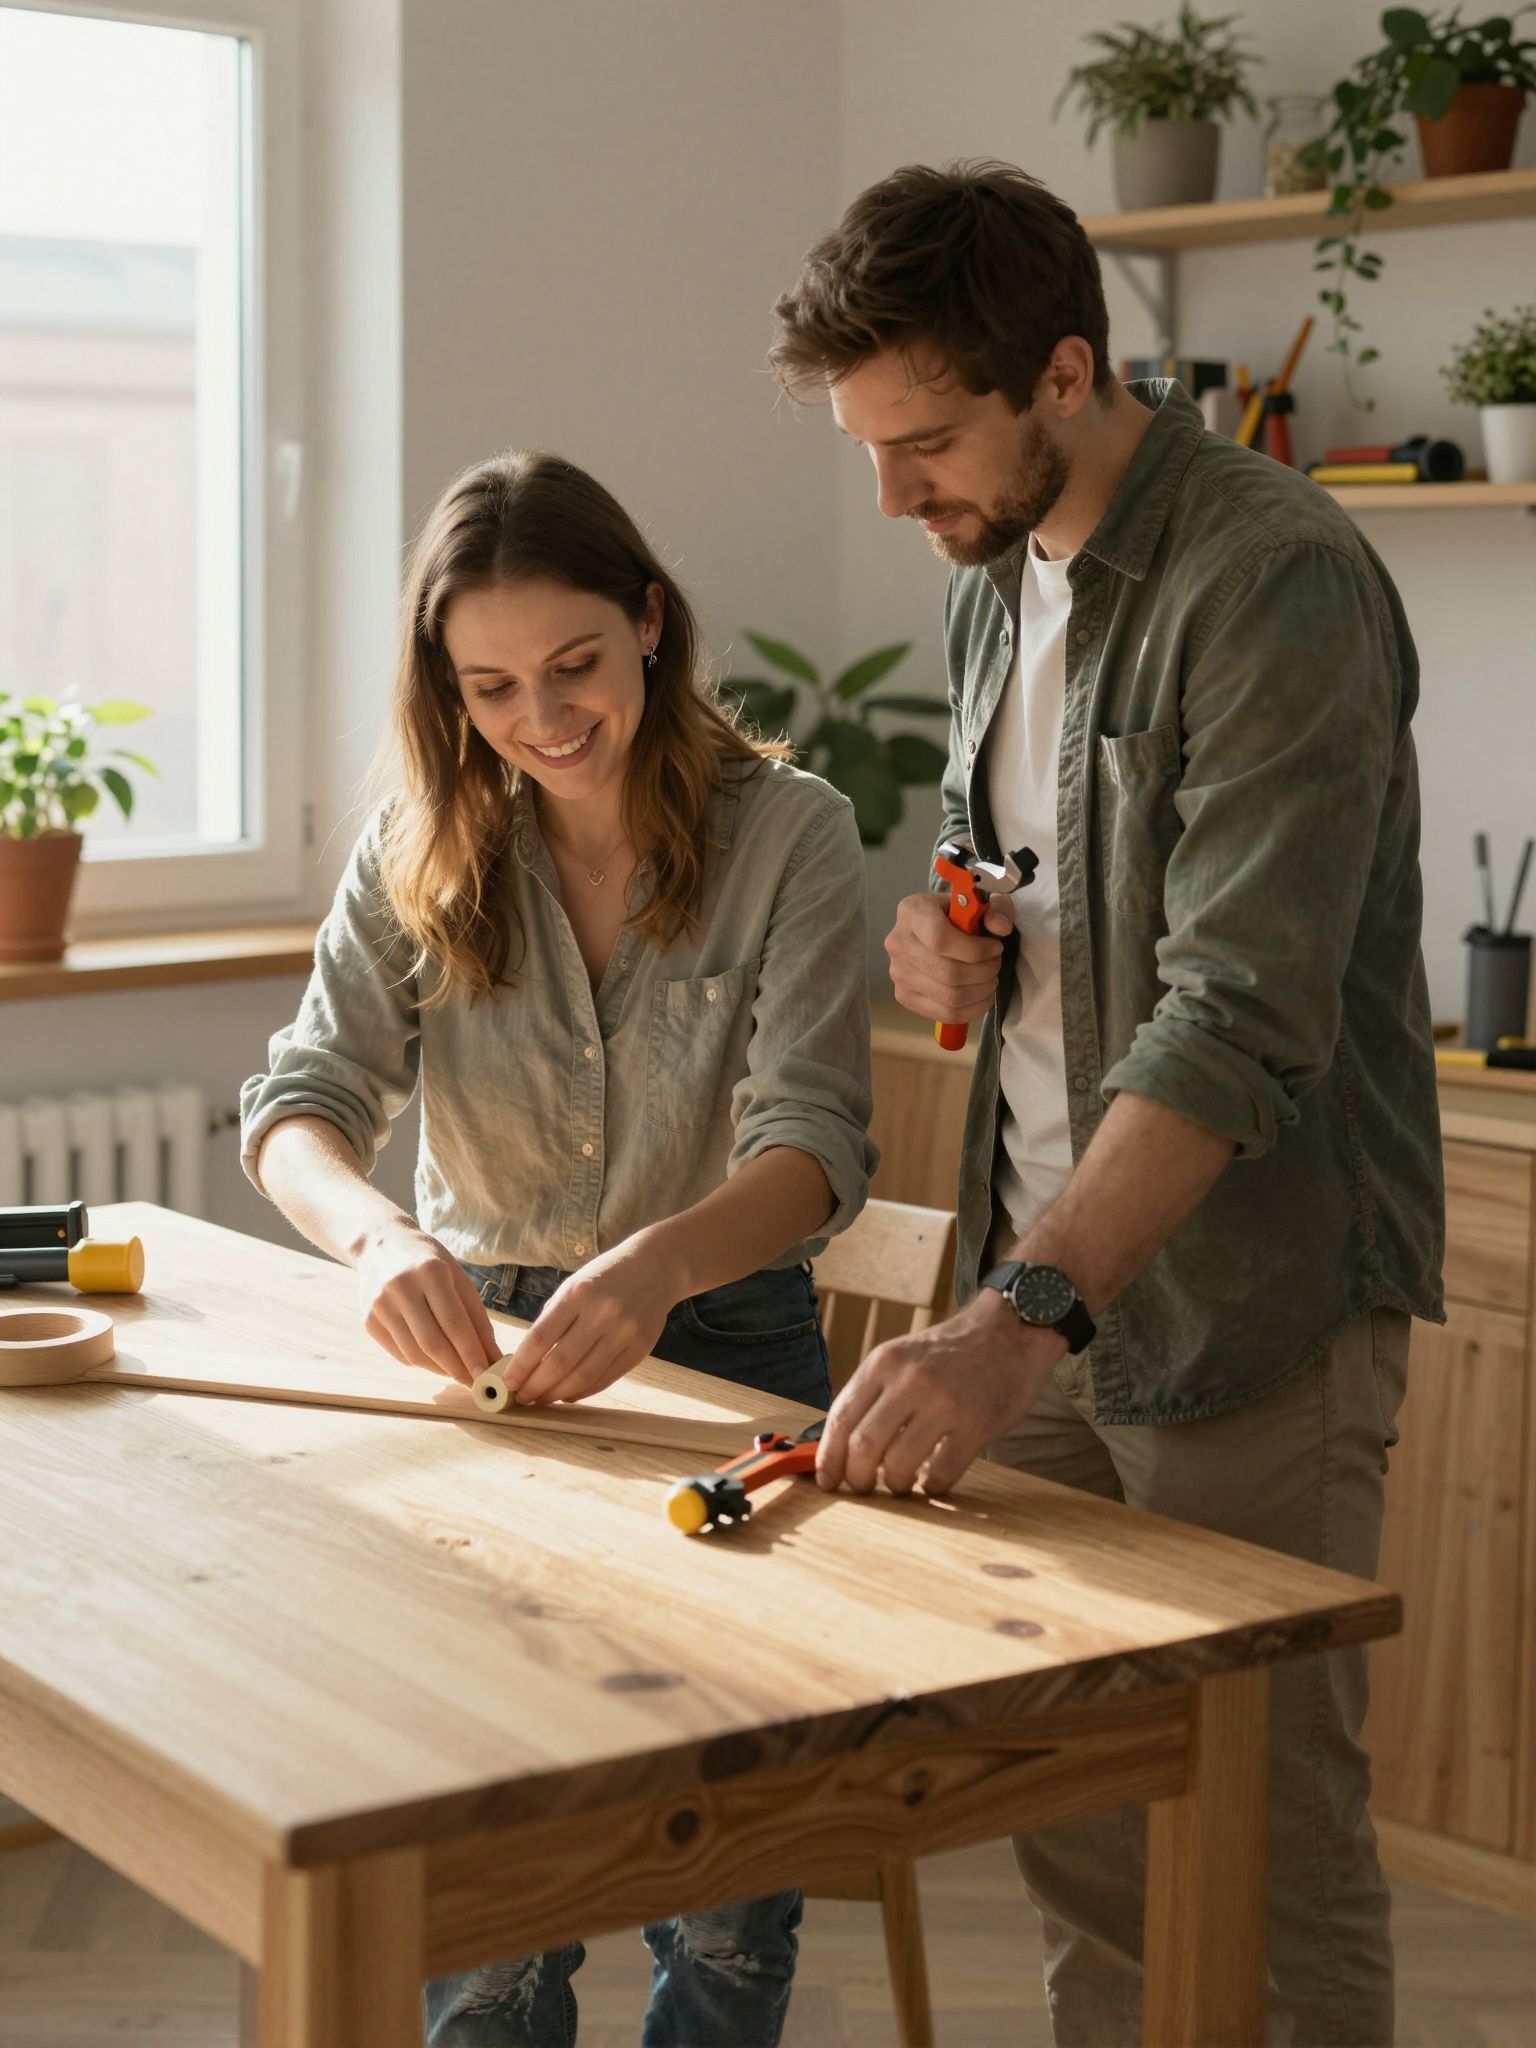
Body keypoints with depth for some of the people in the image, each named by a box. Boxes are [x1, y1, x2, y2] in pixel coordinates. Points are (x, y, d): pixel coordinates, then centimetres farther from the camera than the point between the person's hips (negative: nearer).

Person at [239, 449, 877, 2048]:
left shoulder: (788, 833, -8)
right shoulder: (421, 848, -1)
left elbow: (814, 1146, -18)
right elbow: (305, 1095, -8)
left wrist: (658, 1266, -40)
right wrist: (378, 1236, -32)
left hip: (726, 1345, -1)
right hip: (480, 1345, 2)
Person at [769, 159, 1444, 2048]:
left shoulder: (1276, 584, -19)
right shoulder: (996, 575, 10)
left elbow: (1245, 1020, -27)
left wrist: (1023, 1318, -34)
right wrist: (959, 958, 0)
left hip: (1242, 1297, -8)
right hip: (1046, 1272, 8)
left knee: (1264, 1852, 2)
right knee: (1074, 1822, 16)